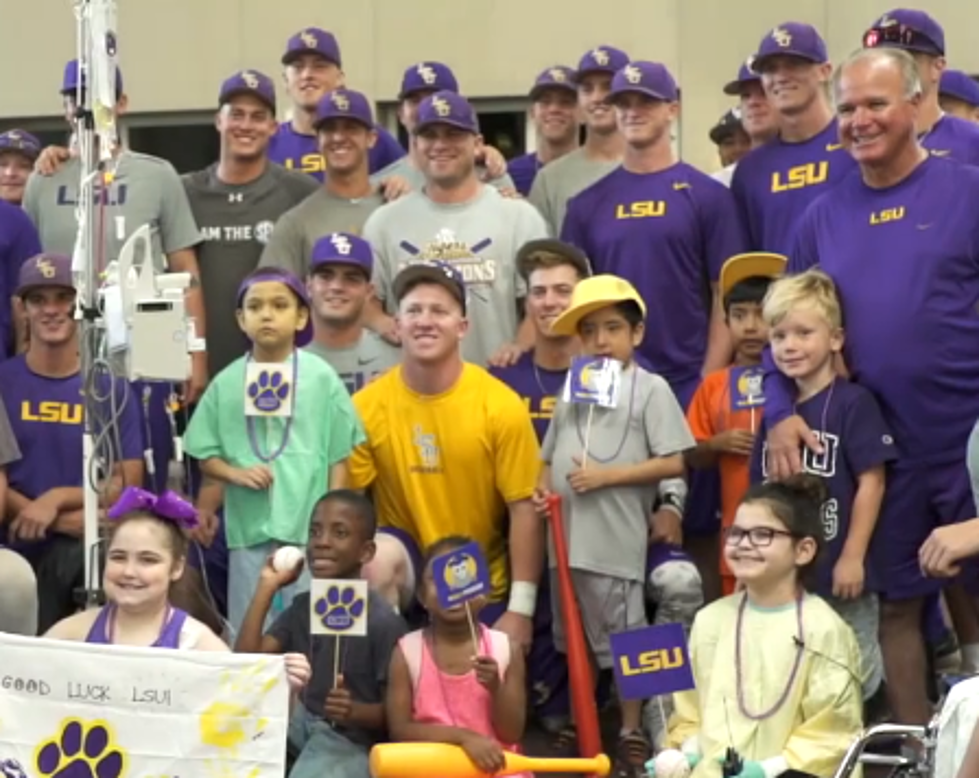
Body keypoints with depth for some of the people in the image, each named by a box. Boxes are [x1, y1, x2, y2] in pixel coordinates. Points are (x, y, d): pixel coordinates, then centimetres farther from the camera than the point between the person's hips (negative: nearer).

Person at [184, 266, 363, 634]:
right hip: (248, 529, 2)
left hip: (309, 528, -2)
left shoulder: (321, 377, -1)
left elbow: (339, 456, 2)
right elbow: (206, 455, 9)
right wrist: (236, 474, -11)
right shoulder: (227, 382, 3)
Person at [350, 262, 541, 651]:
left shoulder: (501, 406, -14)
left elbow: (524, 509, -12)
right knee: (378, 559, -31)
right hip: (406, 558, -1)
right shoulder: (366, 406, -10)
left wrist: (521, 608, -15)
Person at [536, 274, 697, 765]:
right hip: (565, 539, 6)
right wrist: (542, 486, -2)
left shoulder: (650, 388, -3)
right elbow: (550, 455, 20)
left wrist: (607, 475, -15)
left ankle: (631, 731, 16)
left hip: (617, 542, -6)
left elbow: (674, 463, -10)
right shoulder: (573, 390, 14)